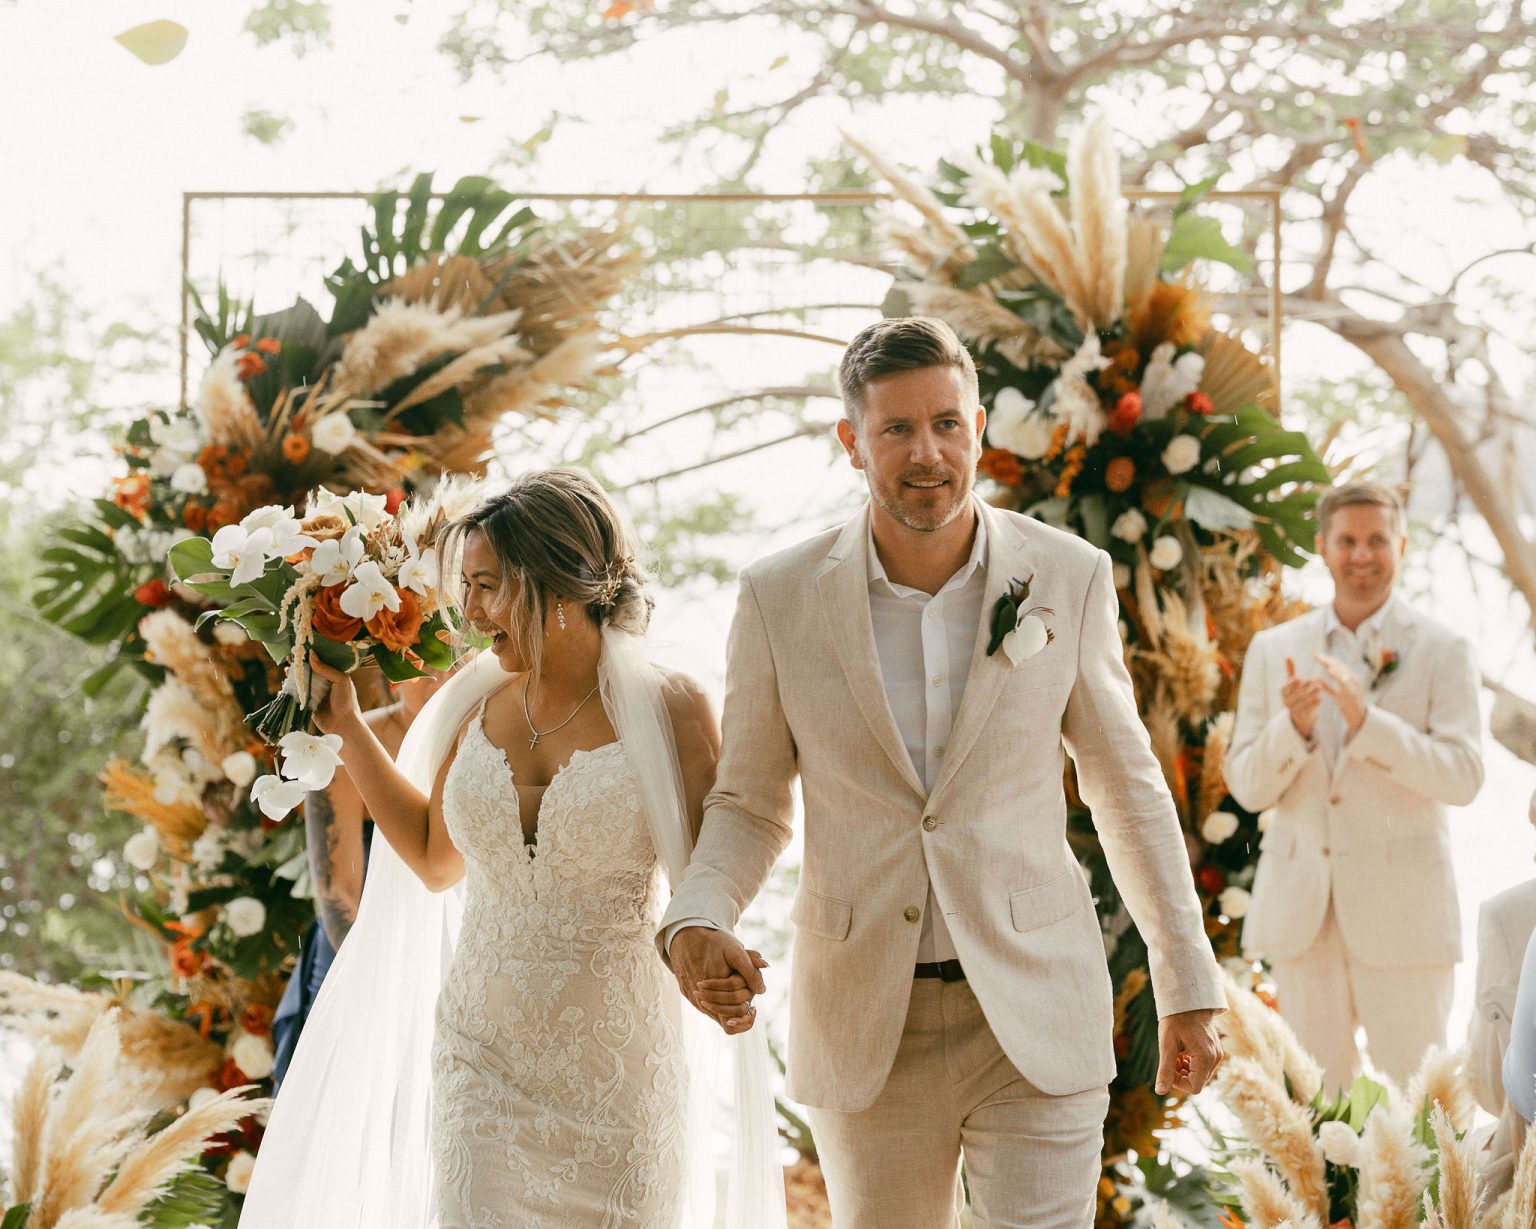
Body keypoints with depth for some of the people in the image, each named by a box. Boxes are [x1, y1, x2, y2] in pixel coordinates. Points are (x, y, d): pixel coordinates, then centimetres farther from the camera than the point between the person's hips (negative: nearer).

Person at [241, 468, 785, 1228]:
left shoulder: (666, 709, -8)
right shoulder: (477, 704, 4)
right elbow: (436, 858, 16)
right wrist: (347, 727, 12)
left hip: (617, 1061, -3)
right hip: (483, 1053, 3)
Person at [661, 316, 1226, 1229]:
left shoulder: (1068, 578, -5)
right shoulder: (780, 598, -5)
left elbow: (1128, 786, 5)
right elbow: (750, 802, 5)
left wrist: (1190, 988, 7)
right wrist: (697, 922, -15)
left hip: (1034, 1020, -1)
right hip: (866, 1032, 1)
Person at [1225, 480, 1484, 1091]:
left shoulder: (1444, 651, 1)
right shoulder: (1273, 649, 9)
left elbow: (1462, 777, -9)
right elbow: (1247, 787, 5)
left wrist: (1366, 720, -21)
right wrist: (1293, 725, -15)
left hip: (1401, 911, -2)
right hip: (1301, 912, 3)